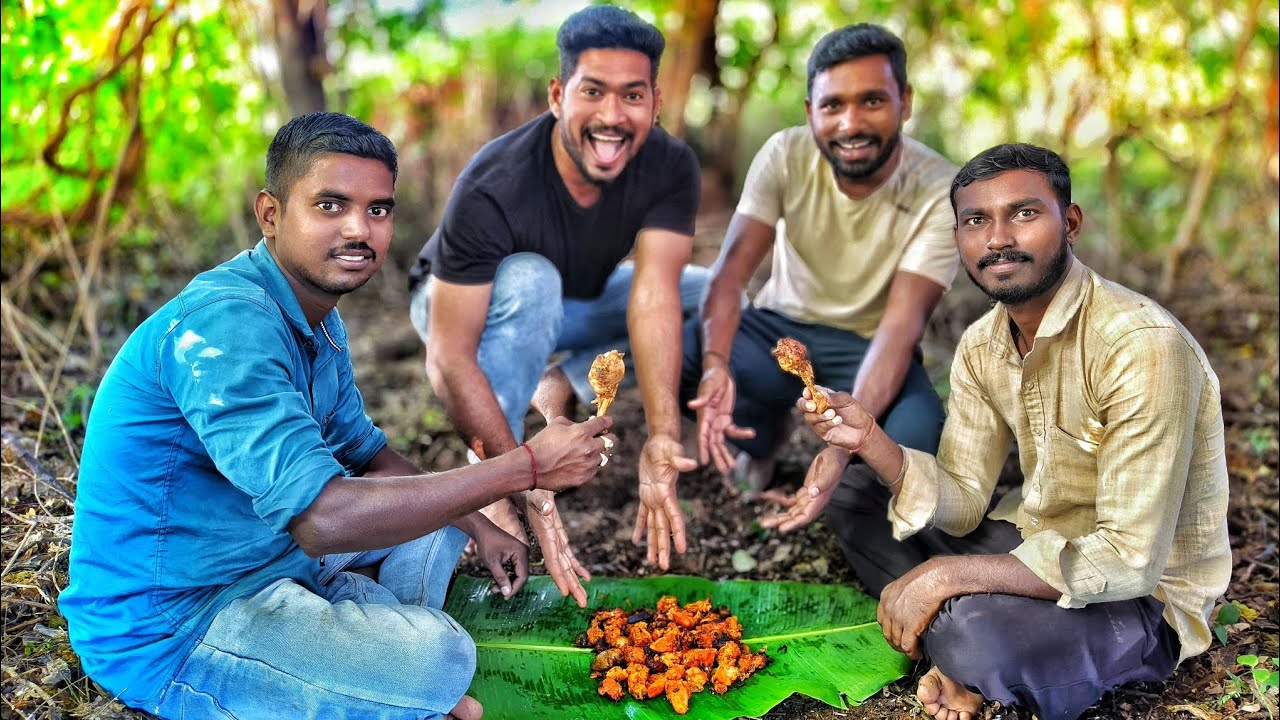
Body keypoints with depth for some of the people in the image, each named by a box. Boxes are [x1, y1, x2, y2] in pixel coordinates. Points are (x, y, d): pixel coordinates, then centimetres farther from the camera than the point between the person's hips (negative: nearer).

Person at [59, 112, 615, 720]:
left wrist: (477, 525, 1)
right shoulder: (226, 324, -27)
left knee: (438, 515, 17)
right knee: (437, 660, -26)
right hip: (169, 628, -10)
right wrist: (527, 465, -32)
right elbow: (323, 517, -36)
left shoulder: (316, 316, 4)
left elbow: (365, 453, 15)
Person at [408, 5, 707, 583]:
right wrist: (529, 487, -46)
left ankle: (564, 384, -2)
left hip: (575, 306, 5)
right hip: (465, 306, -4)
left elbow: (653, 296, -36)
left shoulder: (671, 167, -24)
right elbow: (449, 357, -38)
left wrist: (662, 438, -51)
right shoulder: (492, 188, -36)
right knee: (529, 279, -38)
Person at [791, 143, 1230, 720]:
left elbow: (1129, 560, -28)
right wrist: (870, 440, -22)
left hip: (1145, 591, -7)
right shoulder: (981, 346, -2)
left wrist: (948, 574, -29)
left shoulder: (1144, 347, -27)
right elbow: (962, 506, -4)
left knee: (971, 634, -35)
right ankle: (969, 668, 1)